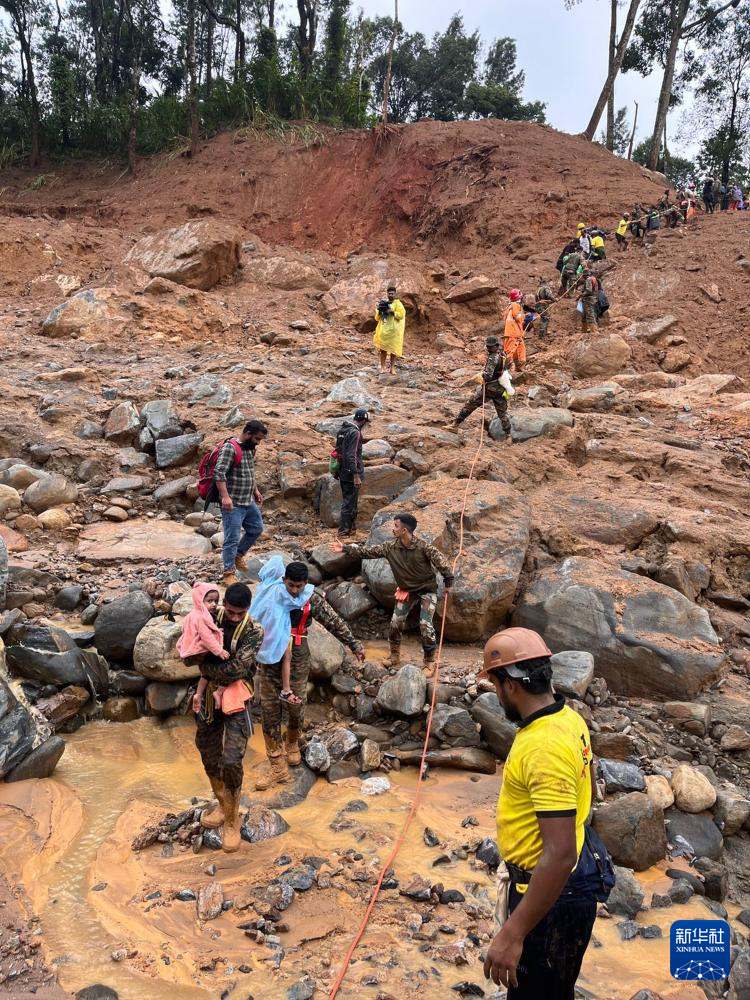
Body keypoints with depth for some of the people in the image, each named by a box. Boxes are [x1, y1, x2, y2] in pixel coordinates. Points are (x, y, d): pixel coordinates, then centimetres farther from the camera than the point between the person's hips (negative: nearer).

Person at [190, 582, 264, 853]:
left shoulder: (254, 631, -15)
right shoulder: (211, 620, -4)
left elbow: (236, 669, -23)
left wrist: (207, 668, -11)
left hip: (236, 700, -4)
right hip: (209, 696, 4)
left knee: (231, 762, -10)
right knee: (209, 756, 16)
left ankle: (232, 821, 10)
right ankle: (222, 803, 39)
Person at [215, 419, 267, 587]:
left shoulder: (250, 449, 10)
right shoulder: (230, 448, -18)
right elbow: (219, 473, -24)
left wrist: (256, 490, 21)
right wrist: (225, 496, -31)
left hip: (249, 502, 9)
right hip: (233, 504, -9)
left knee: (256, 529, 20)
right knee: (232, 539, -3)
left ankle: (239, 555, 38)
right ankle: (228, 573, 8)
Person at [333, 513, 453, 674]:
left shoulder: (423, 546, -25)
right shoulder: (390, 547, -11)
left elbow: (440, 560, -22)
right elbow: (368, 551, -4)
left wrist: (448, 581, -19)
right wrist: (346, 549, -6)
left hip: (427, 589, -5)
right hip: (407, 590, 5)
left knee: (425, 625, -12)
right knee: (396, 622, 3)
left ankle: (429, 662, 4)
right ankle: (394, 656, 24)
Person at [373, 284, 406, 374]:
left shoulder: (398, 303, 1)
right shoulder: (383, 303, 14)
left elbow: (401, 315, -11)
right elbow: (377, 318, 15)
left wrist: (391, 312, -18)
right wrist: (379, 312, -5)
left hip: (394, 331, -3)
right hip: (384, 330, 3)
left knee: (393, 349, -2)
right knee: (383, 349, 0)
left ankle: (391, 368, 4)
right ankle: (382, 367, 4)